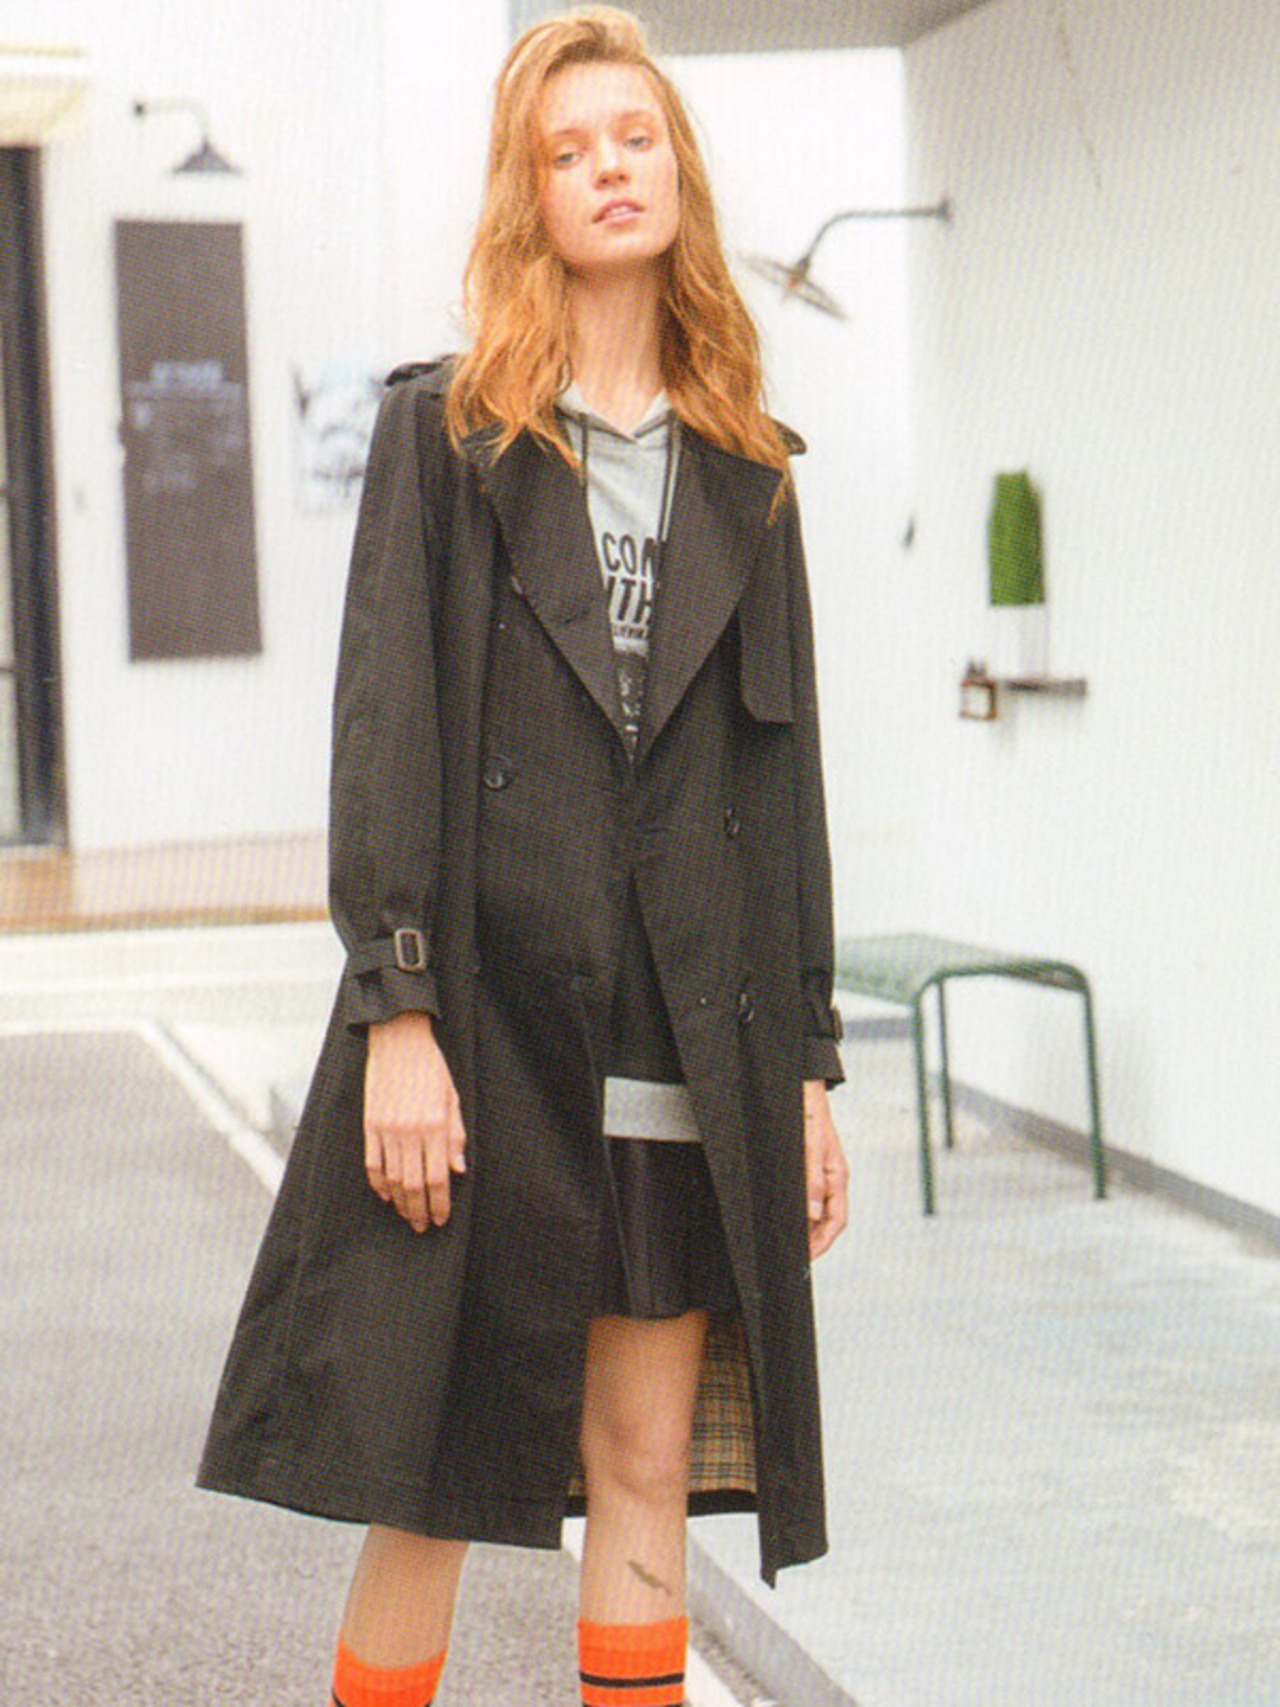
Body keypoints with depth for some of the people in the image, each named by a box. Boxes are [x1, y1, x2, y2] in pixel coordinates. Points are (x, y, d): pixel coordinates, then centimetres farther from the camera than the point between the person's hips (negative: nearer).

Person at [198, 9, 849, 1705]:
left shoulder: (741, 471, 13)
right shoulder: (447, 433, 3)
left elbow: (785, 778, 12)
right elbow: (386, 730, -4)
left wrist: (809, 1060, 8)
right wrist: (396, 1009, -14)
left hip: (687, 1051, 3)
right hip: (488, 1023, -3)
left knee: (648, 1470, 7)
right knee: (427, 1477, 0)